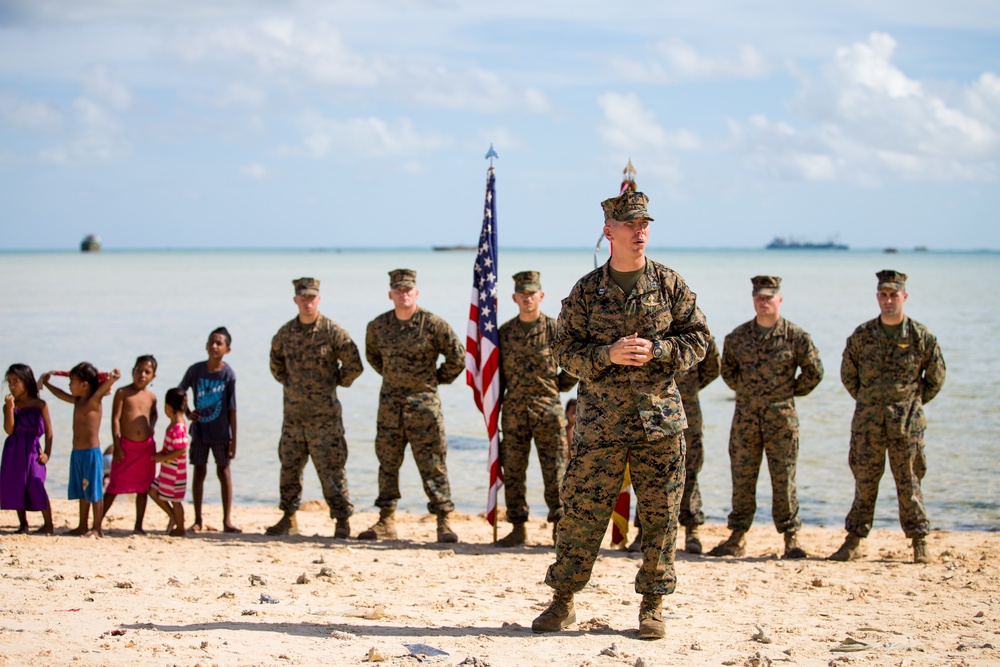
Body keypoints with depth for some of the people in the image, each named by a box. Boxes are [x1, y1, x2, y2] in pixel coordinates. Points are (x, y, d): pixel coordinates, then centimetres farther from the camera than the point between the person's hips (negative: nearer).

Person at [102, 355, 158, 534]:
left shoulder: (151, 397, 9)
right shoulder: (123, 393, -4)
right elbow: (115, 419, -8)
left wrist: (151, 427, 10)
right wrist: (117, 446, -14)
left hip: (146, 447, 4)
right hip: (126, 445, -4)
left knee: (142, 488, 7)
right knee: (114, 486, -2)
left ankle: (138, 525, 15)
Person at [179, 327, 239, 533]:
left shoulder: (228, 374, -9)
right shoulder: (196, 370, -3)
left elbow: (231, 409, -8)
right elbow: (180, 391, 13)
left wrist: (233, 439, -8)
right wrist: (187, 412, 0)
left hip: (221, 432, -2)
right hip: (199, 430, 2)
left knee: (224, 471, 4)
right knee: (199, 472, 6)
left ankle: (227, 520, 8)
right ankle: (198, 520, 13)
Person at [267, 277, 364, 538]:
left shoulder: (332, 331, -8)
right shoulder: (285, 333, 7)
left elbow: (354, 366, -4)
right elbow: (276, 362, 25)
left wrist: (335, 383, 2)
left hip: (324, 415, -5)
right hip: (294, 413, 5)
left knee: (330, 468, -5)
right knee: (289, 466, 10)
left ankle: (343, 521, 1)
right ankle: (289, 519, 20)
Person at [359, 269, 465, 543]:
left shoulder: (433, 324, -8)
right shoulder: (377, 326, 4)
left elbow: (457, 357, -2)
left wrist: (438, 378, 4)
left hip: (423, 402, -4)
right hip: (390, 404, 4)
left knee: (432, 464, -4)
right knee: (387, 462, 7)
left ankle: (444, 521, -1)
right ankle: (386, 522, 14)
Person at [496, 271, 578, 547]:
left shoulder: (555, 329, 0)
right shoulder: (504, 332, 8)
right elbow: (497, 370, 13)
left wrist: (558, 386, 6)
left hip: (548, 409, -3)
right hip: (514, 410, 3)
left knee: (555, 472, -2)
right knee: (512, 472, 4)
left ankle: (559, 527, 5)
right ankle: (518, 527, 12)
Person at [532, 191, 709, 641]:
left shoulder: (669, 284, 4)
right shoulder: (586, 290, 3)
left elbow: (697, 339, 5)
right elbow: (565, 350, 2)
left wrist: (656, 350, -12)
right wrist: (607, 355, -15)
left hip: (659, 418, 1)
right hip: (600, 419, -1)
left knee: (660, 514, 3)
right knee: (581, 510, 1)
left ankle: (653, 605, 15)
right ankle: (563, 601, 12)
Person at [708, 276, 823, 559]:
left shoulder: (795, 336, -2)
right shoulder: (738, 336, 6)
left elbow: (814, 371, 7)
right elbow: (727, 370, 20)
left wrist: (792, 391, 6)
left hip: (781, 418, -2)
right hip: (745, 417, 3)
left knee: (783, 479, 1)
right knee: (741, 478, 5)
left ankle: (791, 538, 9)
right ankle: (737, 538, 11)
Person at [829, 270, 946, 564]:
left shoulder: (921, 336, -3)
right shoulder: (862, 336, 1)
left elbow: (936, 377, 8)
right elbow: (848, 374, 13)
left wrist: (914, 403, 6)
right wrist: (866, 401, 10)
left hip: (906, 421, -2)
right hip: (867, 420, 2)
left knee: (908, 481, 2)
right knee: (864, 480, 6)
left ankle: (920, 543, 10)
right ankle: (854, 542, 11)